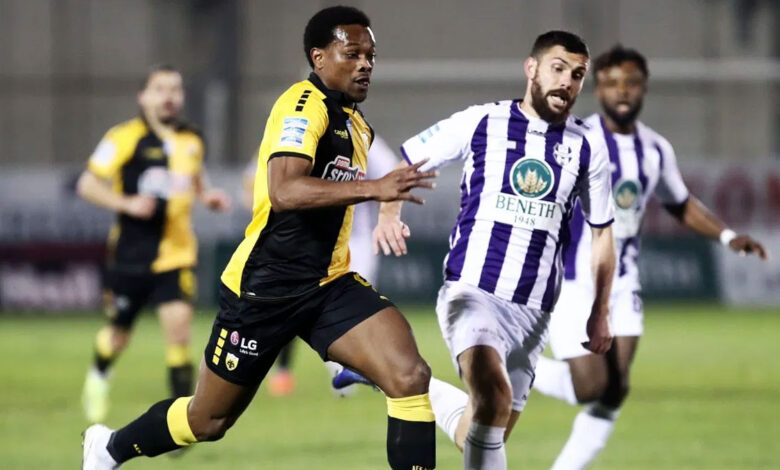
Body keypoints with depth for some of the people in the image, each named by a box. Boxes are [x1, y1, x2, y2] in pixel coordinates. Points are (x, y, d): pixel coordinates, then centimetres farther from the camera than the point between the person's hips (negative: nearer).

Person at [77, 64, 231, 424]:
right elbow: (87, 184, -9)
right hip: (130, 255, -2)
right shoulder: (126, 138, -8)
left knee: (178, 325, -15)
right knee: (119, 334, 12)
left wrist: (207, 196, 5)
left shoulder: (191, 141, 8)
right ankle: (99, 375, 48)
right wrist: (126, 203, -23)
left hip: (176, 256, 2)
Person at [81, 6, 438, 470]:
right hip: (265, 287, -7)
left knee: (411, 377, -18)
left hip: (329, 284, 7)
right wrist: (374, 188, -41)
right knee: (209, 419, 11)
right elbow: (284, 191, -35)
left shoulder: (357, 125, 10)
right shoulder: (305, 104, -17)